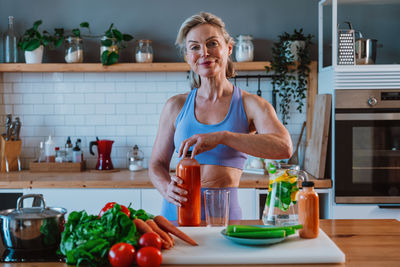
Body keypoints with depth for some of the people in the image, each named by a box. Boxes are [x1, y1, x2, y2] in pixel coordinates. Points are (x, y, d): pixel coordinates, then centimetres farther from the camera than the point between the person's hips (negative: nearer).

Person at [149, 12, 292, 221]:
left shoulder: (250, 105, 1)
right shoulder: (176, 106, 9)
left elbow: (284, 147, -17)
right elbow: (157, 164, 13)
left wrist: (222, 137, -26)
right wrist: (167, 189, -10)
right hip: (177, 210, 2)